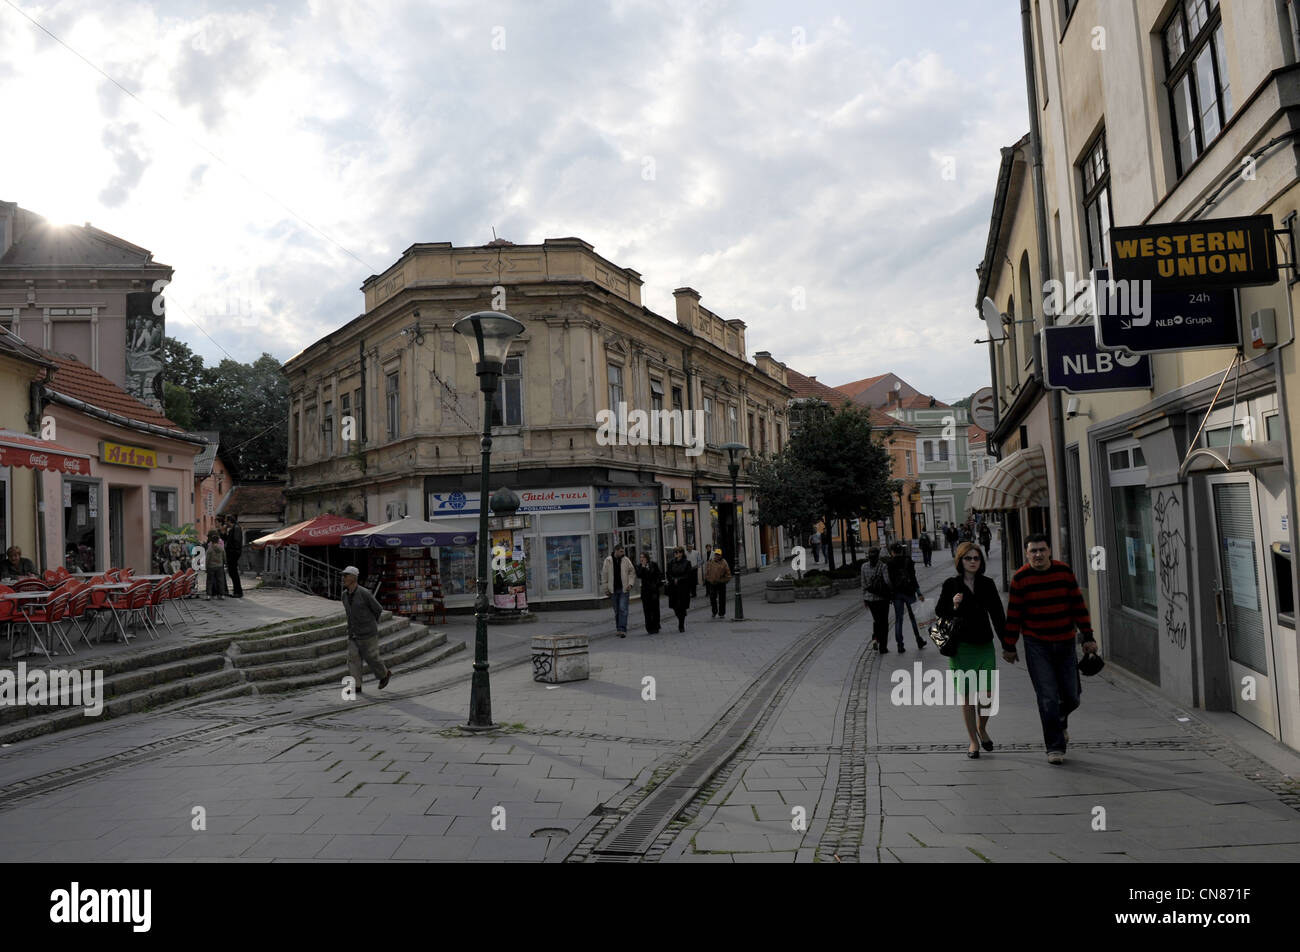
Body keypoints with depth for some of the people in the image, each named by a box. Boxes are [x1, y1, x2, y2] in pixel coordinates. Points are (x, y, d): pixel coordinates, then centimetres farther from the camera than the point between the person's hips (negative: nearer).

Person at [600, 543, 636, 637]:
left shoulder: (626, 560, -1)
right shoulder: (608, 560, -1)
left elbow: (632, 572, 5)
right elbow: (604, 575, 4)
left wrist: (630, 583, -8)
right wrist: (606, 589, 3)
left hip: (624, 589, -1)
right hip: (613, 590, 2)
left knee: (623, 609, -10)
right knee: (616, 610, 11)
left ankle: (622, 630, -11)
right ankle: (618, 629, 23)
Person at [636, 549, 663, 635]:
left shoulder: (654, 564, 1)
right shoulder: (640, 566, 6)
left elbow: (659, 575, 6)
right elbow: (638, 575, -10)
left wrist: (657, 583, -3)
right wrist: (643, 567, -14)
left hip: (654, 589, -2)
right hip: (645, 590, 2)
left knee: (654, 608, 2)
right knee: (647, 609, 0)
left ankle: (655, 627, 9)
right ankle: (649, 628, 4)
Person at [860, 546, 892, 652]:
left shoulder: (864, 566, -3)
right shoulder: (883, 566, -14)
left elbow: (863, 583, 2)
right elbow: (887, 581, -21)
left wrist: (864, 598, 10)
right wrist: (892, 591, -4)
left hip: (869, 597, 3)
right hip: (882, 597, -3)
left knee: (876, 619, 24)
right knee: (884, 622, 11)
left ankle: (875, 638, 2)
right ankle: (883, 647, 12)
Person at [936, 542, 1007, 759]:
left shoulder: (987, 584, 6)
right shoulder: (951, 585, -2)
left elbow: (998, 615, 10)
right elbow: (939, 612, 2)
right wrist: (953, 607, -18)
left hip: (985, 646, 2)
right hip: (961, 647, -2)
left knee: (987, 694, -1)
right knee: (967, 696, 1)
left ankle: (982, 728, 28)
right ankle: (973, 741, 15)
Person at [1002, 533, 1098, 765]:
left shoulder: (1065, 572, -1)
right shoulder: (1020, 578, -7)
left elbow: (1078, 606, 4)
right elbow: (1013, 615, -2)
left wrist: (1088, 637, 1)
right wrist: (1009, 646, 1)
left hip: (1065, 643, 3)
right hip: (1036, 646, -3)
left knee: (1071, 697, 10)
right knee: (1048, 698, -7)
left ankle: (1060, 720, 43)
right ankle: (1055, 747, 3)